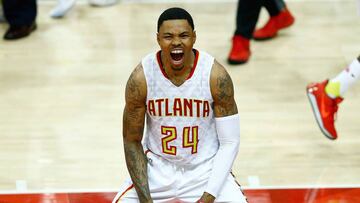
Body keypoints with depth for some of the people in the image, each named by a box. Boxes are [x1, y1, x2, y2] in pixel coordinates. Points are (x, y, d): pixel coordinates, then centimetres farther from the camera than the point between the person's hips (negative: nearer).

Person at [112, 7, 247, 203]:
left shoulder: (216, 76, -18)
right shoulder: (141, 78, -17)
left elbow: (230, 142, -11)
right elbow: (132, 141, -7)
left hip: (206, 170, -1)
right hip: (157, 168, 1)